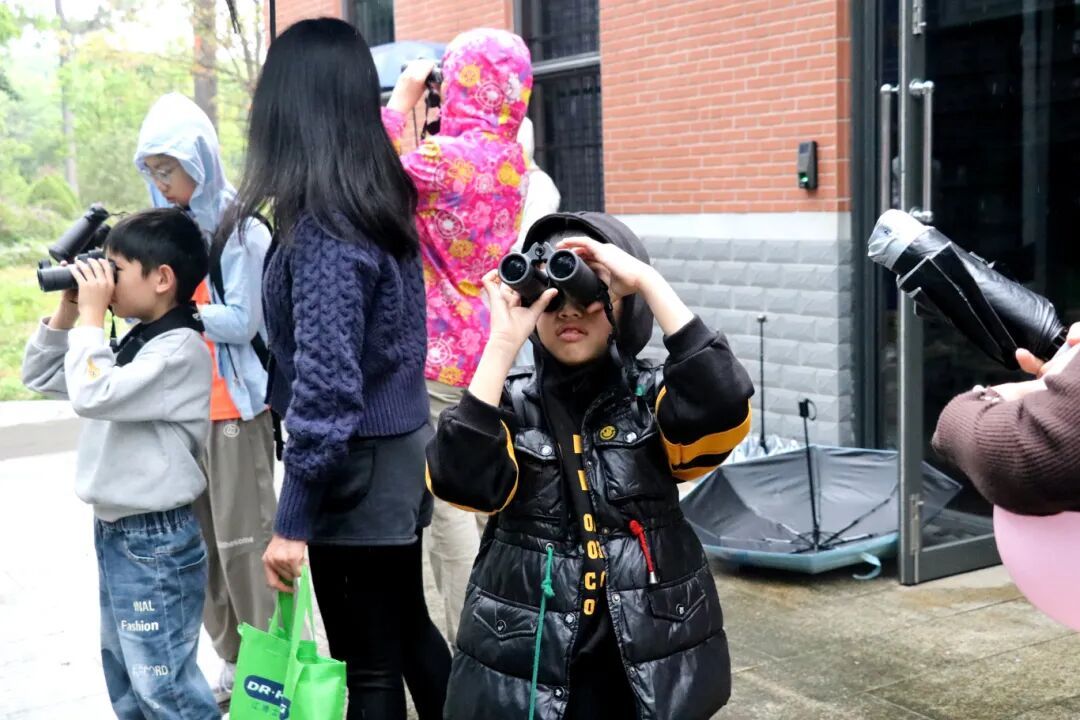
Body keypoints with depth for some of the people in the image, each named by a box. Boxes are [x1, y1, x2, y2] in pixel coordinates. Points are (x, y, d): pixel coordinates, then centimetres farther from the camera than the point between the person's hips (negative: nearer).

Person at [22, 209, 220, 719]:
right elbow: (40, 376, 18)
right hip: (114, 531, 10)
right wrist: (67, 309, 6)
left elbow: (93, 395, -30)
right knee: (123, 673, 20)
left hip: (156, 540, -10)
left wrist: (91, 314, -19)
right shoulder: (134, 344, 9)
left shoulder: (180, 349, -18)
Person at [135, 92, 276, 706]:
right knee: (202, 540, 8)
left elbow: (242, 322, -13)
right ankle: (233, 663, 18)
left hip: (237, 407, -6)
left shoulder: (242, 231, -7)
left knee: (243, 540, -4)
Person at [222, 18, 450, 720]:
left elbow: (326, 384, -25)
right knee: (410, 628, 23)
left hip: (358, 470, -9)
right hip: (400, 453, 9)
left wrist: (291, 521, -20)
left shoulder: (322, 224, -22)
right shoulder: (385, 196, 4)